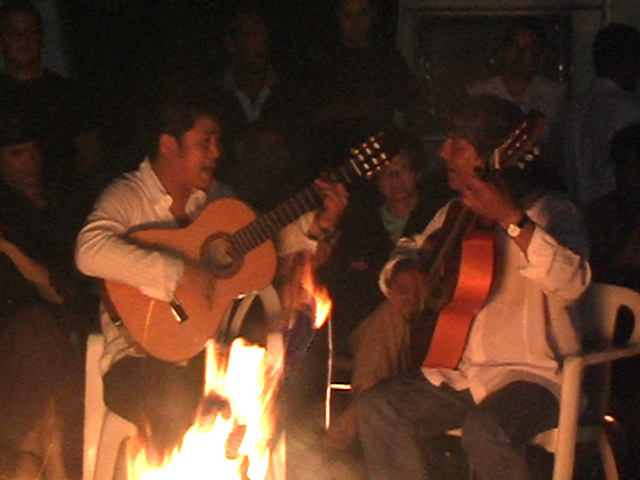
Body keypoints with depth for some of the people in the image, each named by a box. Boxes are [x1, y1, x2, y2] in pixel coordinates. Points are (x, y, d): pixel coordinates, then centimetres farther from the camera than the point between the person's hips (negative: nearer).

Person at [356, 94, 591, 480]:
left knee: (487, 429, -35)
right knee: (377, 408, -11)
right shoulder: (456, 213, 13)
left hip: (530, 376, -7)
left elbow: (571, 284, -28)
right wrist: (402, 272, -2)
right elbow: (410, 254, 24)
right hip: (456, 373, 7)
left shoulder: (549, 213, -10)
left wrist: (511, 220, -38)